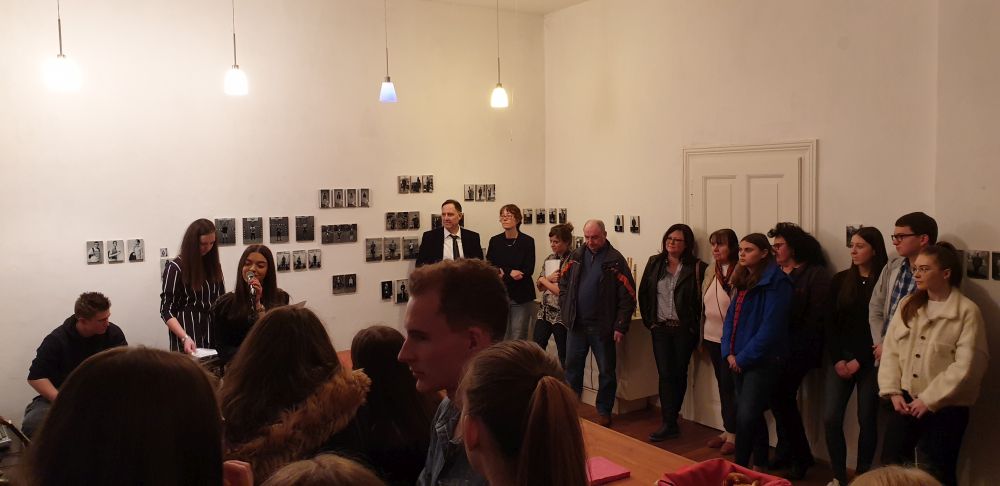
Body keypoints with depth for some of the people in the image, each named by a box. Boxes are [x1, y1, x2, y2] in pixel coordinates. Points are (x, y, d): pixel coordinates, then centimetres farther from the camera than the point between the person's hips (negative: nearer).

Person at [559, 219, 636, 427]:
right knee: (572, 367, 13)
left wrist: (621, 326, -13)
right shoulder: (576, 256, 5)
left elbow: (628, 296, -10)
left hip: (602, 326, -4)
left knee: (606, 371, 8)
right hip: (576, 324, 4)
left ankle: (604, 412, 22)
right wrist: (566, 311, 3)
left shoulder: (615, 260, -8)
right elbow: (564, 283, 13)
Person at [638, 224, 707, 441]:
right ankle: (669, 424, 3)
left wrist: (695, 326, -10)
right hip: (660, 328, 2)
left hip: (684, 329, -2)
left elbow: (702, 299, -7)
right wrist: (649, 321, 4)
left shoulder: (696, 268, -5)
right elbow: (643, 293, 9)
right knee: (665, 374, 0)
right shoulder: (654, 263, 6)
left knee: (679, 374, 8)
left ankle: (670, 416, 22)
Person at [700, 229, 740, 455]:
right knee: (722, 385, 15)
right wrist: (701, 334, 13)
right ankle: (727, 431, 25)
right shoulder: (710, 271, 8)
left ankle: (733, 434, 12)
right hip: (712, 337, 7)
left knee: (730, 385, 0)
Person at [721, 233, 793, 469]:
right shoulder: (742, 280, 12)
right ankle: (760, 464, 28)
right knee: (754, 414, 16)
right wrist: (729, 352, -1)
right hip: (739, 360, 8)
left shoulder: (775, 282, -13)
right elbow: (731, 317, 11)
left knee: (745, 416, -10)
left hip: (762, 360, -8)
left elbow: (770, 327, -19)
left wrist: (744, 358, -15)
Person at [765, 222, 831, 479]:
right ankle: (786, 452, 23)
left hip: (797, 347, -5)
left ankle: (800, 456, 11)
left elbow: (817, 316, -10)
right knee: (779, 396, 7)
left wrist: (795, 346, -13)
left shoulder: (816, 274, -5)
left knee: (783, 396, -6)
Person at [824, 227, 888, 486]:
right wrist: (837, 359, -5)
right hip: (841, 358, 3)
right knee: (831, 418, -2)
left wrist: (859, 361, -9)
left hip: (870, 361, -3)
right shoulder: (841, 280, 6)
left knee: (867, 420, 5)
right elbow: (831, 323, 5)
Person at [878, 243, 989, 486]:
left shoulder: (967, 311, -10)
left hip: (945, 407, -5)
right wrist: (893, 391, -6)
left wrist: (929, 400, -17)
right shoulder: (907, 305, 7)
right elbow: (890, 349, 4)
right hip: (906, 400, 5)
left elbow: (967, 365, -16)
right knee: (890, 465, 12)